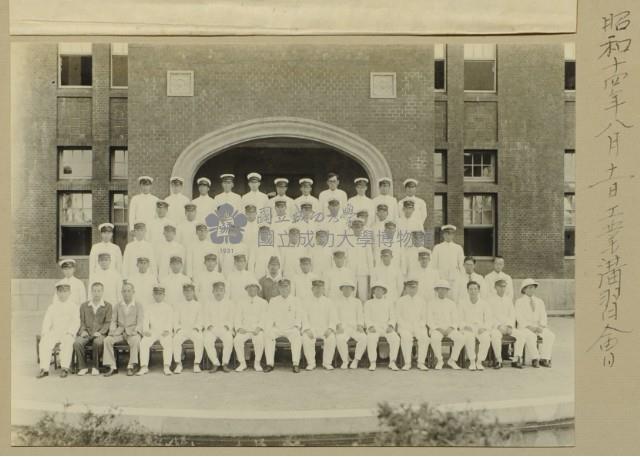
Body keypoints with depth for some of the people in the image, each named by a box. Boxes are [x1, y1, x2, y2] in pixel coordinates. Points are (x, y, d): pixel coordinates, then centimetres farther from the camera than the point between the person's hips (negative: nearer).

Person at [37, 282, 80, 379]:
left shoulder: (73, 306, 9)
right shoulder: (52, 307, 18)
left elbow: (76, 322, 1)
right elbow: (47, 321, 12)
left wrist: (70, 332, -14)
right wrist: (44, 332, -6)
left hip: (68, 333, -3)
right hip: (54, 332, 3)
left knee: (67, 343, -34)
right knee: (43, 343, -26)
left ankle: (65, 368, -30)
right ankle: (44, 369, -22)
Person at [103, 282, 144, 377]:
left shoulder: (139, 306, 7)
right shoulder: (118, 306, 17)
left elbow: (140, 322, 0)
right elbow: (113, 321, 15)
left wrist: (135, 331, -18)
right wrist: (112, 330, -5)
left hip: (133, 331, -3)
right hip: (119, 331, 3)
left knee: (135, 340, -36)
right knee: (107, 340, -25)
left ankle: (131, 366, -27)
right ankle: (112, 367, -19)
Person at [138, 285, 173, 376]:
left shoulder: (168, 307, 15)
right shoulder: (148, 307, 19)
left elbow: (170, 321, 5)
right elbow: (146, 321, 9)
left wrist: (167, 330, -13)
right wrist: (146, 330, -10)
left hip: (165, 333, -2)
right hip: (152, 332, 2)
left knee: (168, 343, -32)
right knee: (143, 343, -27)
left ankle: (167, 367, -33)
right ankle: (144, 367, -24)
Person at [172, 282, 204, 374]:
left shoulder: (198, 305, 16)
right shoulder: (179, 306, 19)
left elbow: (200, 320, 8)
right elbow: (176, 320, 11)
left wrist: (196, 327, -11)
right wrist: (178, 328, -8)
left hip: (194, 330, -1)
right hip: (182, 329, 1)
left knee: (199, 339, -34)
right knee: (176, 339, -32)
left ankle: (197, 364, -27)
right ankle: (178, 364, -24)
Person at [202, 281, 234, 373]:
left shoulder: (230, 303, 13)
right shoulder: (206, 303, 14)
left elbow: (231, 319, 8)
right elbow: (205, 318, 8)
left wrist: (227, 326, -11)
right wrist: (209, 326, -11)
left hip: (224, 329, -1)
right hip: (211, 329, 1)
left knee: (229, 339, -33)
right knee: (207, 340, -32)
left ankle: (225, 364, -20)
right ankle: (216, 364, -20)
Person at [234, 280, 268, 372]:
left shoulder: (263, 302, 11)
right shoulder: (241, 302, 15)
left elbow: (264, 318, 1)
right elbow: (237, 317, 8)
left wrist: (258, 328, -16)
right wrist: (239, 328, -11)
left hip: (257, 330, -1)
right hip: (244, 330, 1)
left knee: (260, 340, -34)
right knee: (237, 340, -30)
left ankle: (257, 363, -15)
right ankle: (242, 363, -14)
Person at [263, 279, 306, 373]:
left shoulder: (295, 301, 10)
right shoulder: (274, 301, 12)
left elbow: (299, 316, 6)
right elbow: (268, 318, 7)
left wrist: (297, 326, -12)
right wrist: (269, 329, -9)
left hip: (291, 329, -1)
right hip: (277, 328, 1)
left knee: (297, 336, -33)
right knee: (267, 335, -28)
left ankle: (296, 364, -31)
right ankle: (269, 364, -24)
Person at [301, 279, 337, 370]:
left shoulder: (328, 302, 15)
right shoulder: (306, 302, 12)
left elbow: (332, 318, 8)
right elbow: (304, 318, 2)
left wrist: (330, 329, -11)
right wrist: (308, 329, -15)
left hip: (325, 329, 0)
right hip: (311, 329, 0)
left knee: (331, 338, -31)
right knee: (305, 338, -32)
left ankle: (327, 363, -18)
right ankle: (311, 363, -18)